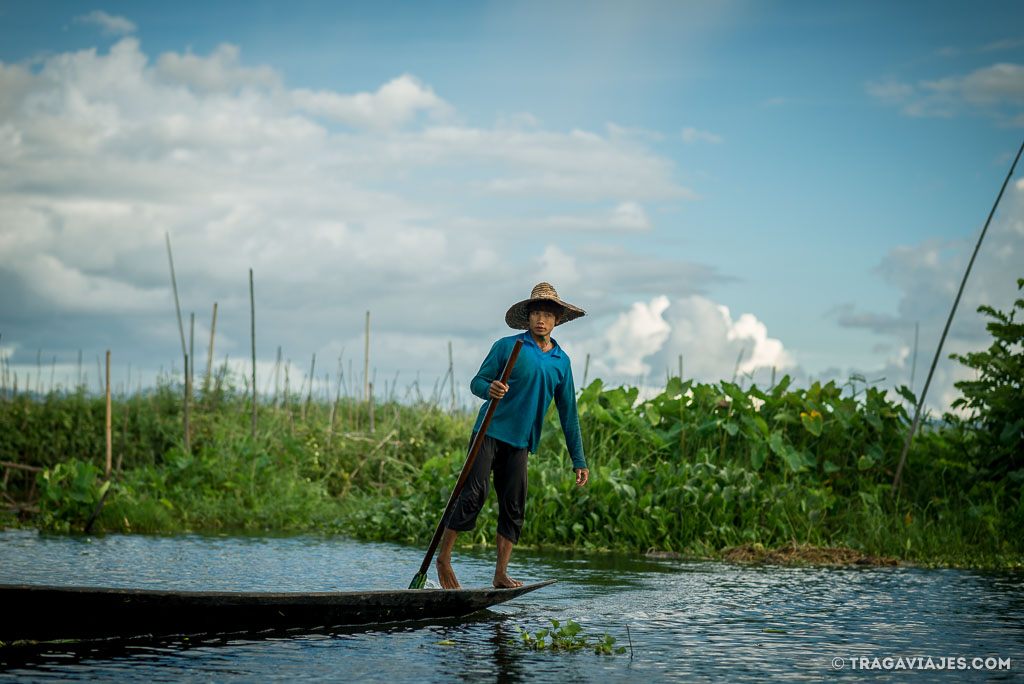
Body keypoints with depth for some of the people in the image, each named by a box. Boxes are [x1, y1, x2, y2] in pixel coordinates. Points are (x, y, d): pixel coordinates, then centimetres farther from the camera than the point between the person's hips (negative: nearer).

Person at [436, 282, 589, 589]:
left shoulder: (561, 361, 11)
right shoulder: (507, 347, -1)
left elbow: (568, 412, 15)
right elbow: (476, 382, 0)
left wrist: (578, 460, 12)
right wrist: (490, 389, -26)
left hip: (520, 442, 4)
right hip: (490, 432, -4)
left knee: (514, 508, 1)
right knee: (473, 495, -12)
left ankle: (501, 574, 6)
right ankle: (443, 558, -1)